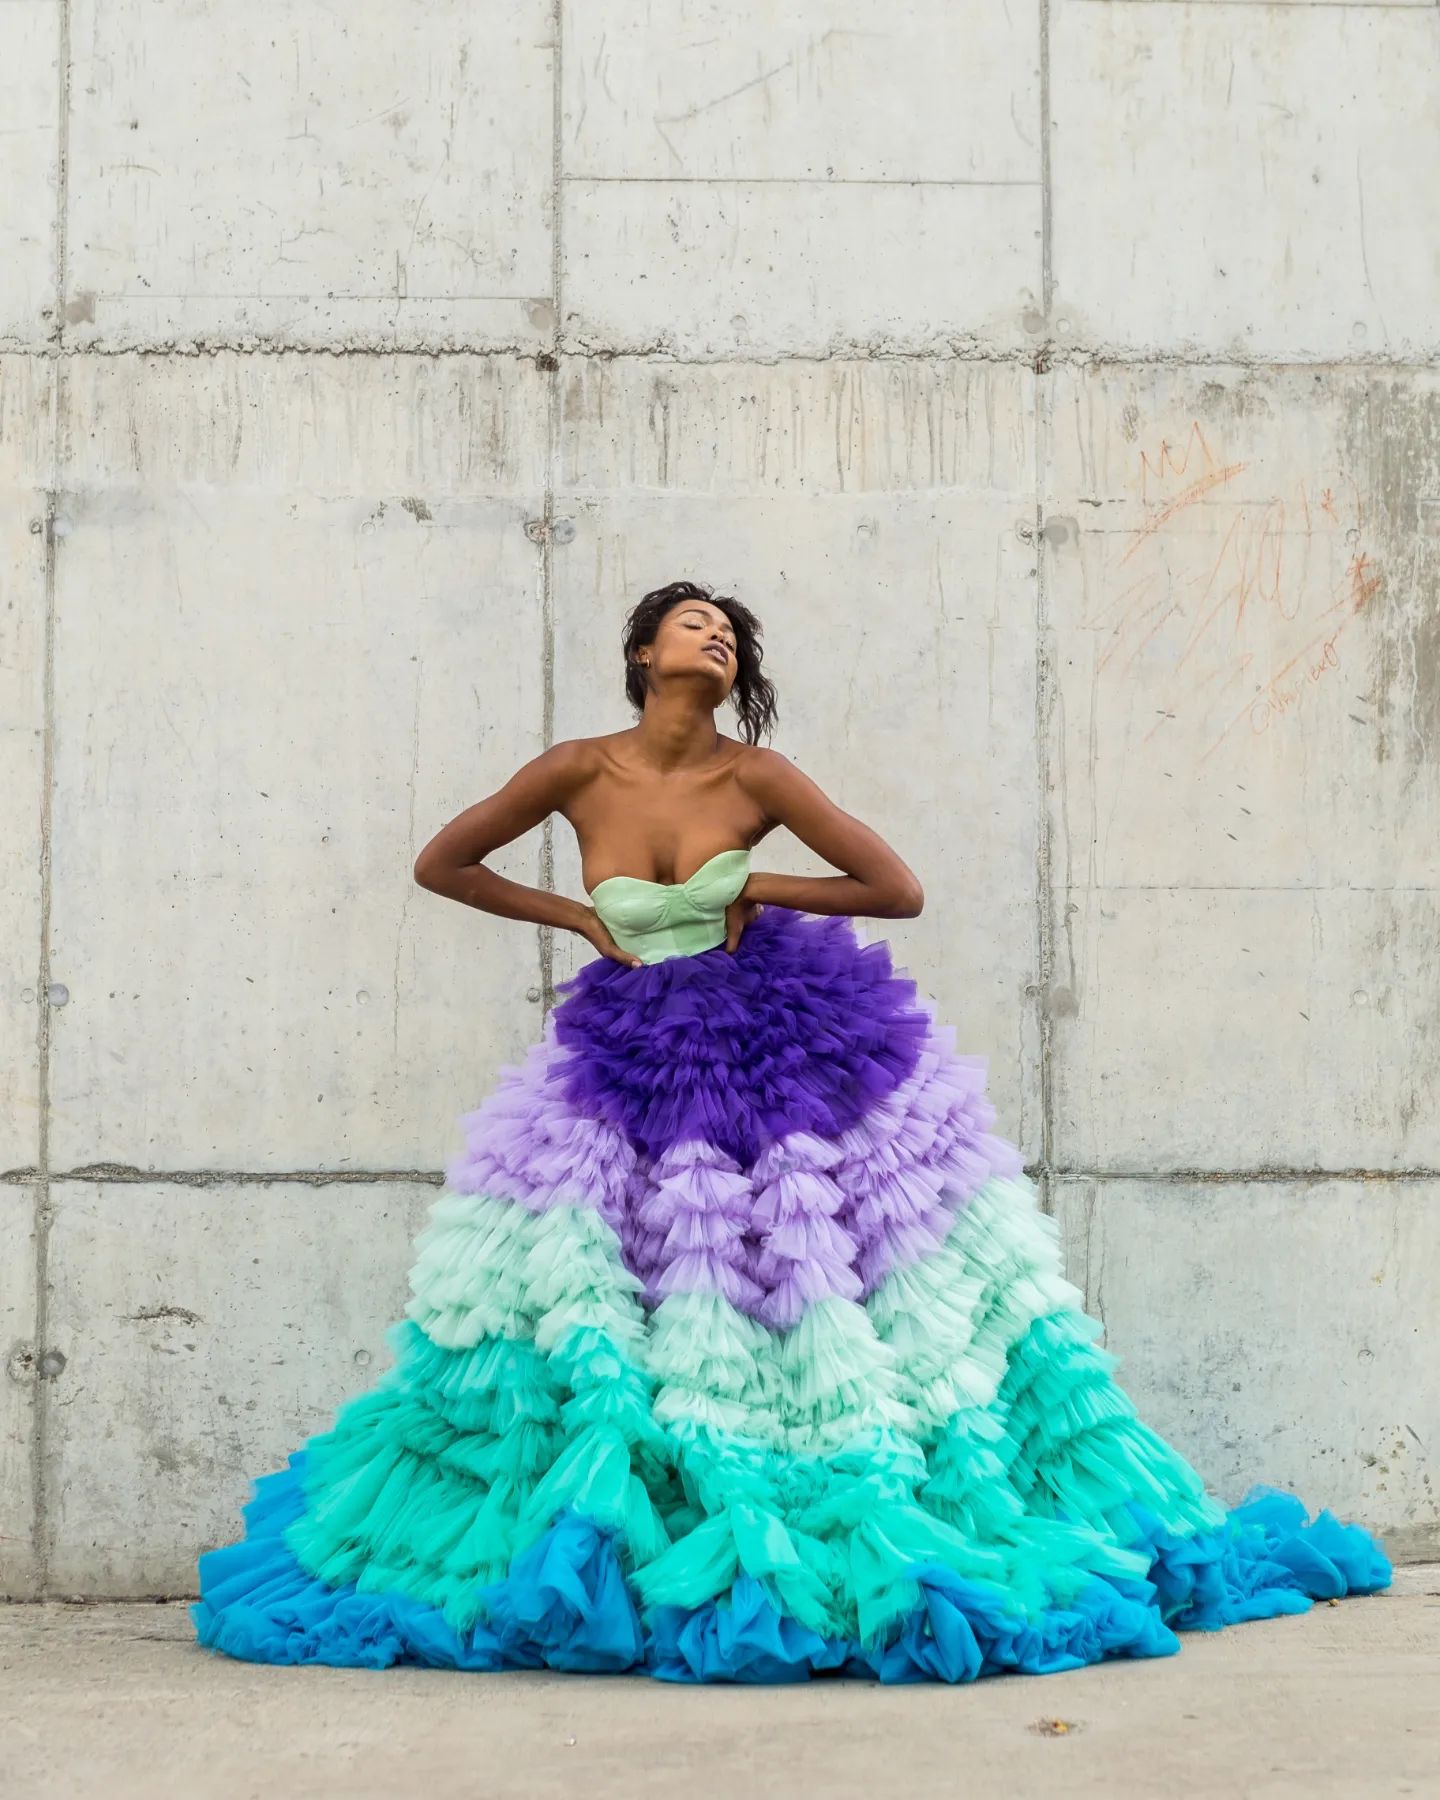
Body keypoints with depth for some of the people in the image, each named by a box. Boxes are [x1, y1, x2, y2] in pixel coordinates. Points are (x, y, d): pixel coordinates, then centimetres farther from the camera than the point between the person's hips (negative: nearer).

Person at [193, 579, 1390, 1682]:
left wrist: (752, 888, -8)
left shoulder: (753, 775, -8)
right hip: (644, 1065, 1)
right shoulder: (580, 772, -6)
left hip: (787, 1042, -1)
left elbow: (899, 889, -7)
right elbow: (440, 866, 6)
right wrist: (576, 916, 0)